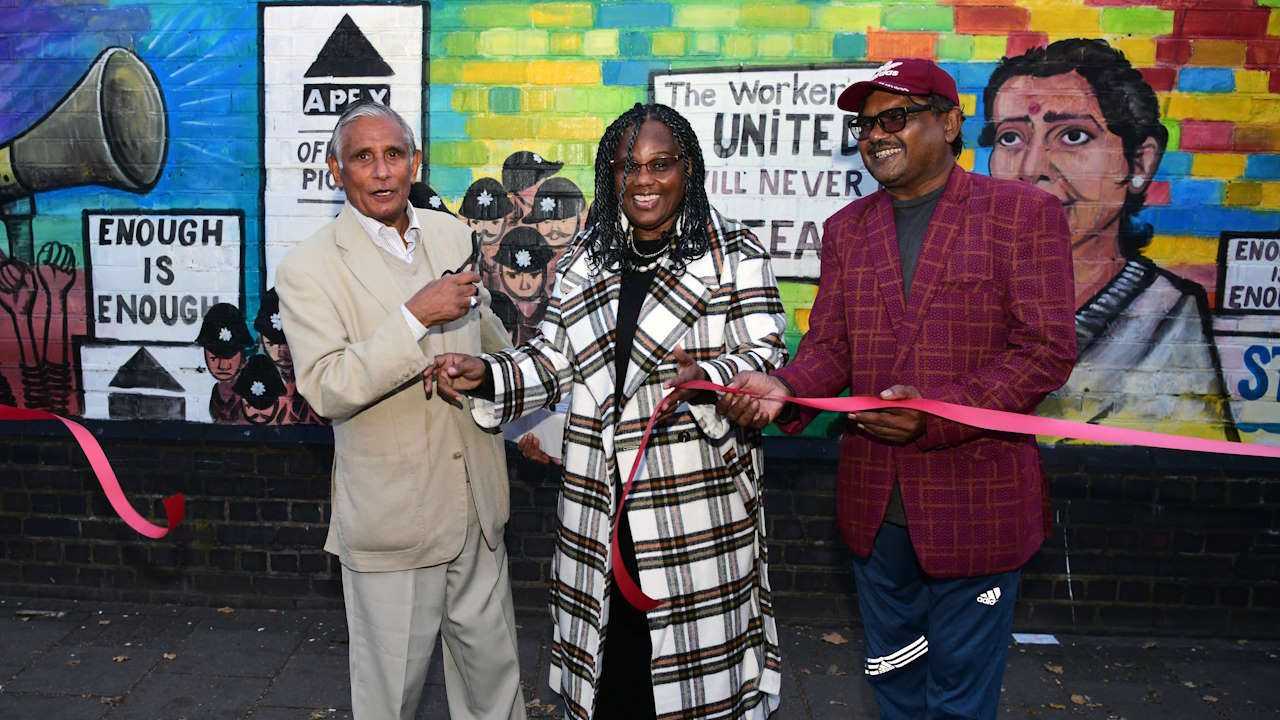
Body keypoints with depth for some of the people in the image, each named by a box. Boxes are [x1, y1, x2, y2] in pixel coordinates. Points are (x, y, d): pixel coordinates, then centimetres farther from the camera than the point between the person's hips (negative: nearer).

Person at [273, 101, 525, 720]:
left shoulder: (453, 236, 5)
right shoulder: (307, 268, -11)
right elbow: (326, 390, -21)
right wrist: (415, 316, -28)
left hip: (476, 503, 5)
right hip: (391, 517, -4)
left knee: (493, 669, 19)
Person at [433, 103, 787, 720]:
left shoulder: (735, 253, -1)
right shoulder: (585, 258, 11)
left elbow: (767, 355, -7)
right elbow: (553, 360, 12)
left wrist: (706, 376, -27)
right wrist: (486, 377, -4)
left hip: (699, 491, -3)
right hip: (601, 505, 3)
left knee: (696, 656, 6)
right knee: (611, 649, 11)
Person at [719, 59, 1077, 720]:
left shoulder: (1024, 212, -5)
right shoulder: (846, 228, 9)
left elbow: (1046, 349, -11)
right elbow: (829, 346, 4)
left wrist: (936, 412, -24)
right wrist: (784, 390, -18)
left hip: (975, 502, -4)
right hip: (874, 505, 4)